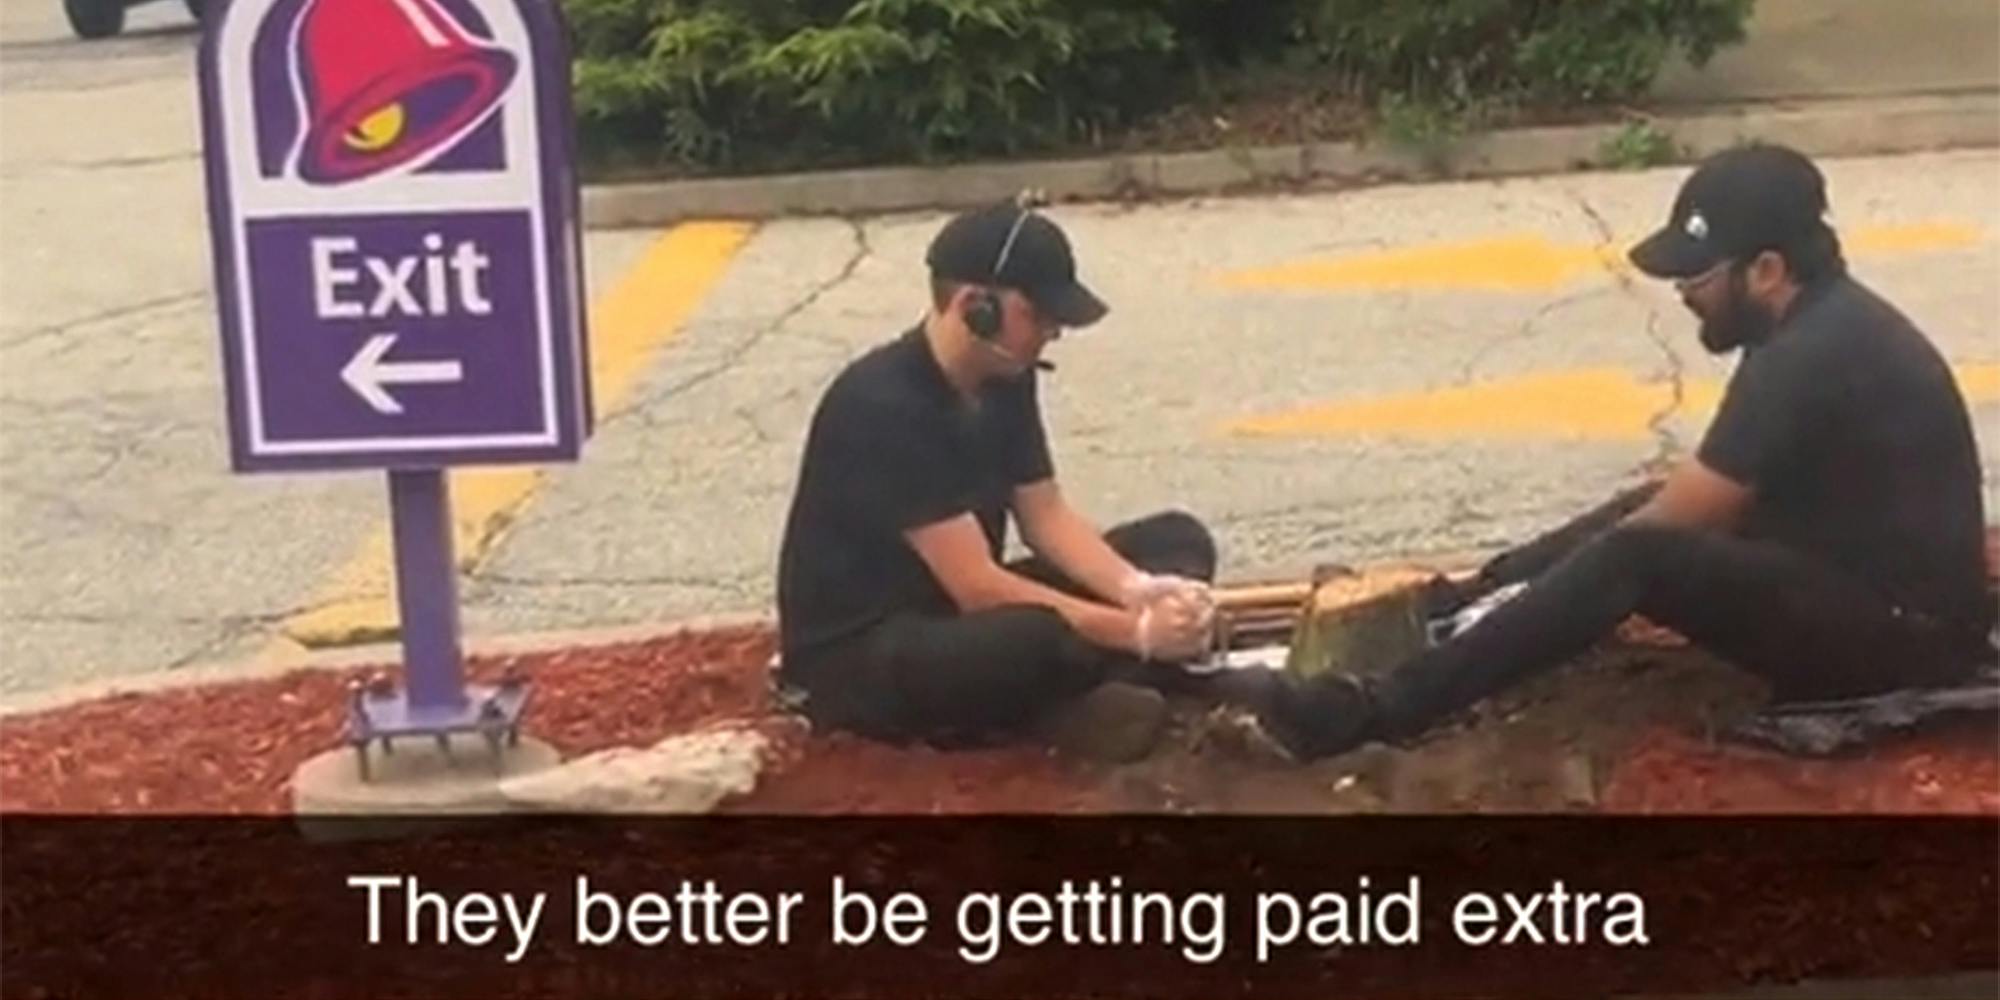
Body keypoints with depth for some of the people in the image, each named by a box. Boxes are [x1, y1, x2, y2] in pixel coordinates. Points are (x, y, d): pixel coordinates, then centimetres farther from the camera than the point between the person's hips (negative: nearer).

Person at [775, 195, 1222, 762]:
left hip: (964, 613, 9)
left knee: (1178, 541, 0)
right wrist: (1136, 631, -27)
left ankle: (1056, 704, -17)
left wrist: (1140, 591, -16)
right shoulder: (883, 407, -26)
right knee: (1051, 641, -40)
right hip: (856, 652, -9)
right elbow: (976, 586, -27)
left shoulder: (1006, 378, 1)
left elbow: (1046, 516, 4)